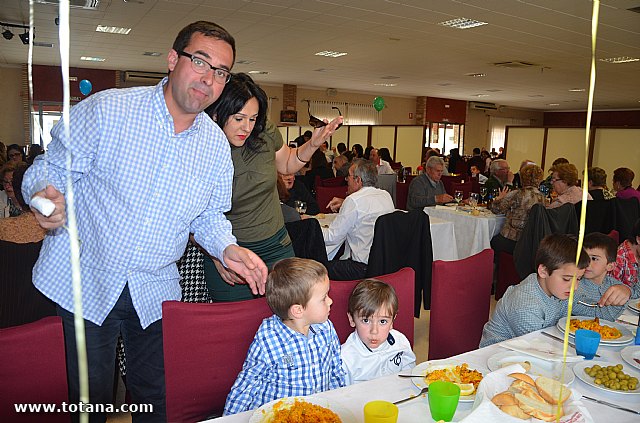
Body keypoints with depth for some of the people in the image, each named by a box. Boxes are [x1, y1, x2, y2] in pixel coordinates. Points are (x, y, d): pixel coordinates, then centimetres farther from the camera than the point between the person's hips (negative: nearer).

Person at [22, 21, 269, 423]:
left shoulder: (216, 144, -1)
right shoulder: (106, 110, -13)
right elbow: (51, 168, -7)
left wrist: (226, 248, -11)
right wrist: (47, 196, -30)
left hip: (155, 293, 3)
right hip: (83, 281, -3)